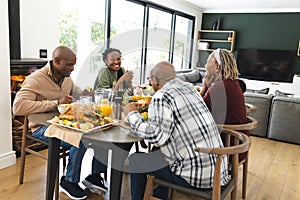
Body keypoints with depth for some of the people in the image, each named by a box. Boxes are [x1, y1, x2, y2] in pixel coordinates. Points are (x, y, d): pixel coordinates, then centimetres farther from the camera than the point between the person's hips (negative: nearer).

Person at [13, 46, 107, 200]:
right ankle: (69, 181, -6)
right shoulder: (36, 79, -15)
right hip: (43, 127, -7)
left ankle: (95, 175, 4)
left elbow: (76, 92, 27)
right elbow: (18, 107, -27)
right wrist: (56, 103, -30)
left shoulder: (66, 77, 8)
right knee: (80, 139, -32)